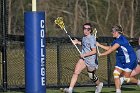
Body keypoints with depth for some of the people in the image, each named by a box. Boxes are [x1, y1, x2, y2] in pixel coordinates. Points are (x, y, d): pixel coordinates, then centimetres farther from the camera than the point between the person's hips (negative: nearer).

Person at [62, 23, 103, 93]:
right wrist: (77, 42, 11)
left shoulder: (92, 39, -19)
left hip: (91, 60, -6)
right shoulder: (84, 37, 5)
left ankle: (99, 84, 44)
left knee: (92, 76, 13)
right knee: (76, 72, -11)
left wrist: (84, 54, -23)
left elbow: (94, 51, -21)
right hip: (83, 59, 6)